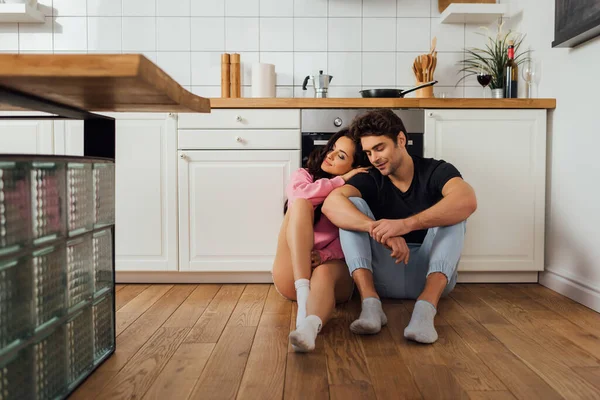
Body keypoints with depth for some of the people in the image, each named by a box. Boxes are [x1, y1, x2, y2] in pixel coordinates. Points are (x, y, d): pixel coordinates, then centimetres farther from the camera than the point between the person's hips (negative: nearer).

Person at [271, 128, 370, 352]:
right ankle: (302, 293, -40)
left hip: (333, 268, -1)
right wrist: (341, 181, -8)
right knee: (301, 205, -23)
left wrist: (325, 255, -23)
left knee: (324, 273, -38)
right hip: (292, 273, 1)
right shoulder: (304, 175, 14)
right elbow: (297, 194, -13)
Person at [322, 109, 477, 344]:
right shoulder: (370, 181, 1)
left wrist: (406, 224, -40)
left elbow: (467, 201, -28)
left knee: (452, 210, -22)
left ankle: (426, 306, -40)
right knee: (353, 206, -15)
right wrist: (379, 230, -39)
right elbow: (331, 204, -22)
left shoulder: (436, 171, -3)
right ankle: (370, 302, -33)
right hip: (384, 276, 1)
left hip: (431, 275, -1)